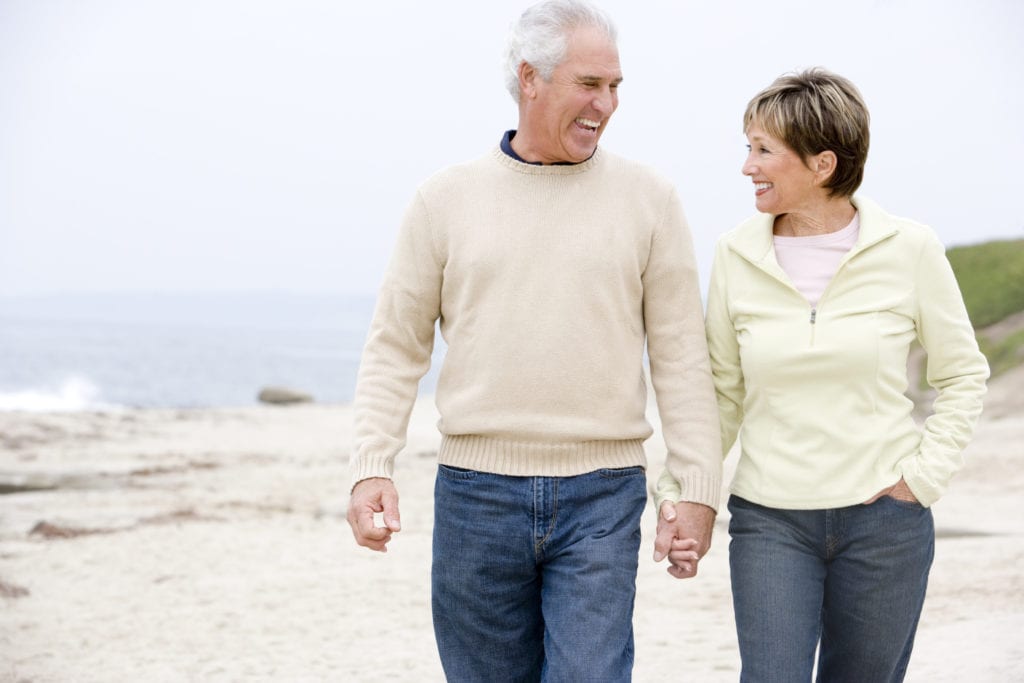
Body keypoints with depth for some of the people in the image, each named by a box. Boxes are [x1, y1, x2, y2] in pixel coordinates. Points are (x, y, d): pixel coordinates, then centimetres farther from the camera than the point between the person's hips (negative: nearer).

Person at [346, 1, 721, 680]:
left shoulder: (648, 198, 3)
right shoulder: (447, 198, 4)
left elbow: (682, 356, 3)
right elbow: (397, 348, 6)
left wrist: (699, 490, -2)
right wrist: (371, 469, -6)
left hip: (602, 497, -1)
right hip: (475, 491, 1)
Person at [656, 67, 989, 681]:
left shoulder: (908, 250, -4)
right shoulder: (737, 257, 0)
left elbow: (963, 376, 7)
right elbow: (722, 392, 9)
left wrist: (924, 478, -2)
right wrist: (681, 492, 0)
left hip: (884, 519, 0)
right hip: (769, 520, 1)